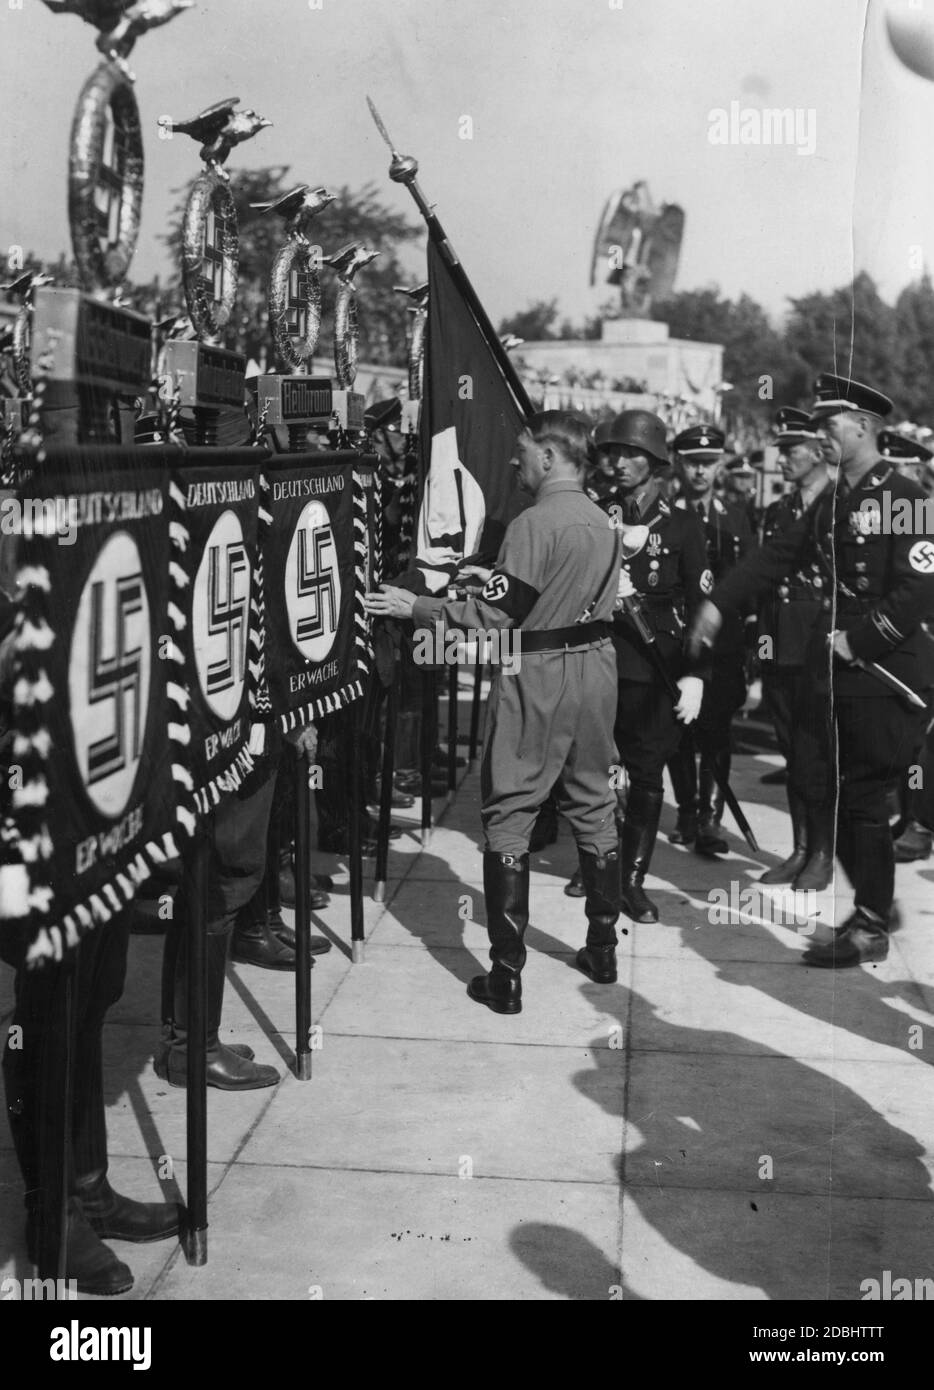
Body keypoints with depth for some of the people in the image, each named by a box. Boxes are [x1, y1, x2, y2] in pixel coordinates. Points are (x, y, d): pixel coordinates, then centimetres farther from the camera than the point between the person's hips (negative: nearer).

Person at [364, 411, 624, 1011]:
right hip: (596, 670, 8)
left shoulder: (534, 523, -17)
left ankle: (506, 976, 1)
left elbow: (495, 614, -19)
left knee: (509, 817, 0)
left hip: (537, 678, -8)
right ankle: (602, 950, 27)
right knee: (594, 807, 17)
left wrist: (416, 608, -12)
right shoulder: (605, 524, 8)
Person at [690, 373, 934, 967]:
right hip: (846, 672, 8)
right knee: (848, 796, 13)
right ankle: (879, 903, 28)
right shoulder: (832, 502, 13)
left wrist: (858, 639, -17)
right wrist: (720, 604, 1)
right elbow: (779, 556, 10)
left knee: (862, 796, -3)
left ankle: (870, 927, 9)